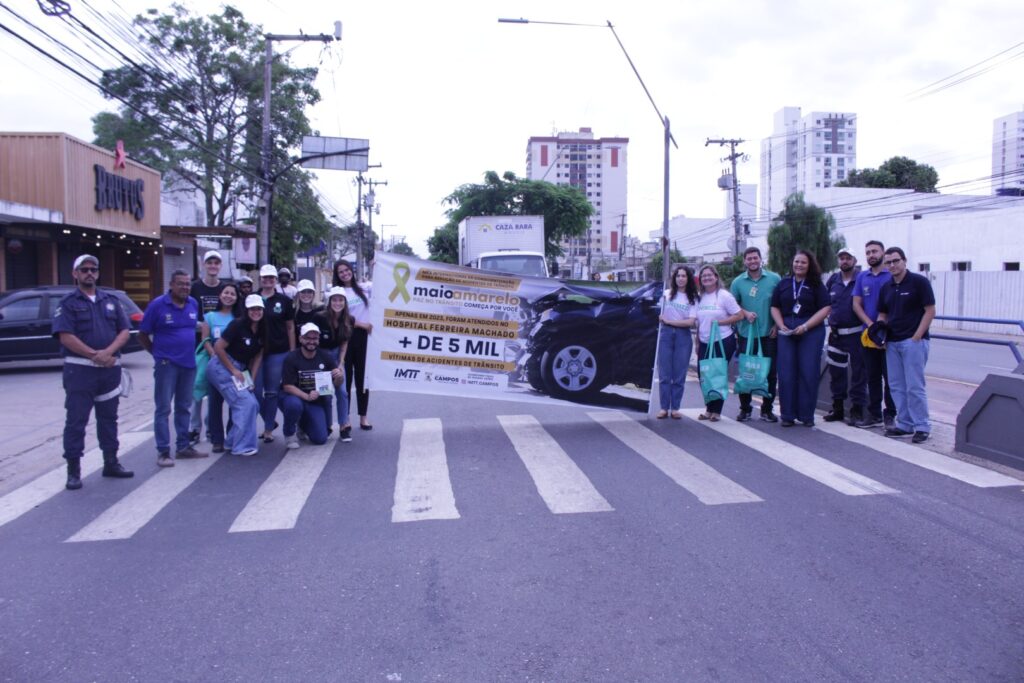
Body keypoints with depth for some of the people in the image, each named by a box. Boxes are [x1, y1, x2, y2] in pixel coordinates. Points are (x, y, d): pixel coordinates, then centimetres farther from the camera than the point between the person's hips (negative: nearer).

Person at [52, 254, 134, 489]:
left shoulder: (111, 301, 12)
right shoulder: (68, 303, -1)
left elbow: (125, 331, 4)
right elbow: (65, 336, -12)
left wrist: (108, 352, -13)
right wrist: (94, 355, -19)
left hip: (110, 368, 4)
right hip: (79, 368, -4)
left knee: (108, 417, 13)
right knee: (76, 420, -1)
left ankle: (111, 463, 23)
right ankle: (73, 470, 4)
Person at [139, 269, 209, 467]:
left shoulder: (194, 304, 5)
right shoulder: (157, 305, -7)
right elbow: (143, 335, -1)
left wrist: (190, 350, 11)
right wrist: (158, 353, 0)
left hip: (189, 363, 5)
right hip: (166, 364, -5)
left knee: (184, 407, 13)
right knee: (163, 409, -1)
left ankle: (183, 447, 21)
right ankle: (163, 452, 2)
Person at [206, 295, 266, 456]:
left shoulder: (262, 330, 3)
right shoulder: (237, 325, -17)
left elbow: (258, 355, 7)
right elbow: (218, 347, -18)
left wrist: (252, 379, -1)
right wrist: (233, 370, -14)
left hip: (240, 370, 8)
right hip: (222, 367, -8)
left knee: (253, 405, 5)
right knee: (245, 403, -14)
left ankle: (232, 441, 19)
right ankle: (242, 446, -3)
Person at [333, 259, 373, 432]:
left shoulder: (364, 288, 9)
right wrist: (362, 324, -14)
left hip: (364, 337, 3)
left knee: (362, 376, 7)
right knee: (346, 377, 2)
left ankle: (363, 417, 14)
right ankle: (345, 418, 8)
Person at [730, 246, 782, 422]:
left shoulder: (774, 279, 1)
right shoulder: (738, 282, 4)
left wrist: (777, 325, -5)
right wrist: (745, 313, -9)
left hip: (769, 334, 0)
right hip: (745, 334, 1)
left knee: (770, 373, 3)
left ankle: (767, 409, 14)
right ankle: (745, 408, 15)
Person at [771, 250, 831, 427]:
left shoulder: (816, 285, 3)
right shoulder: (784, 283, 12)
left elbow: (825, 308, -4)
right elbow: (775, 307, 14)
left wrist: (805, 326, -13)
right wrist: (781, 325, -3)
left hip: (811, 332, -2)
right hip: (786, 333, 2)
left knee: (809, 374, -1)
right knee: (786, 374, -1)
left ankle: (807, 415, 8)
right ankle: (787, 415, 7)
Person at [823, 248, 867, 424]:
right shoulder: (833, 280, 10)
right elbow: (826, 304, 20)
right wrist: (830, 323, 11)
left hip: (856, 334, -5)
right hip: (835, 334, 5)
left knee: (858, 372, 0)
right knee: (836, 371, 11)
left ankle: (857, 410, 8)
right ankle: (837, 408, 21)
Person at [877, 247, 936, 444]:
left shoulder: (919, 282, -5)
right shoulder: (886, 288, 13)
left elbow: (930, 311, -7)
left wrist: (917, 337, -13)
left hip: (913, 341, -6)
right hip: (892, 343, 7)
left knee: (914, 386, -6)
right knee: (896, 386, 8)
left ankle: (922, 427, 3)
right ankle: (904, 424, 16)